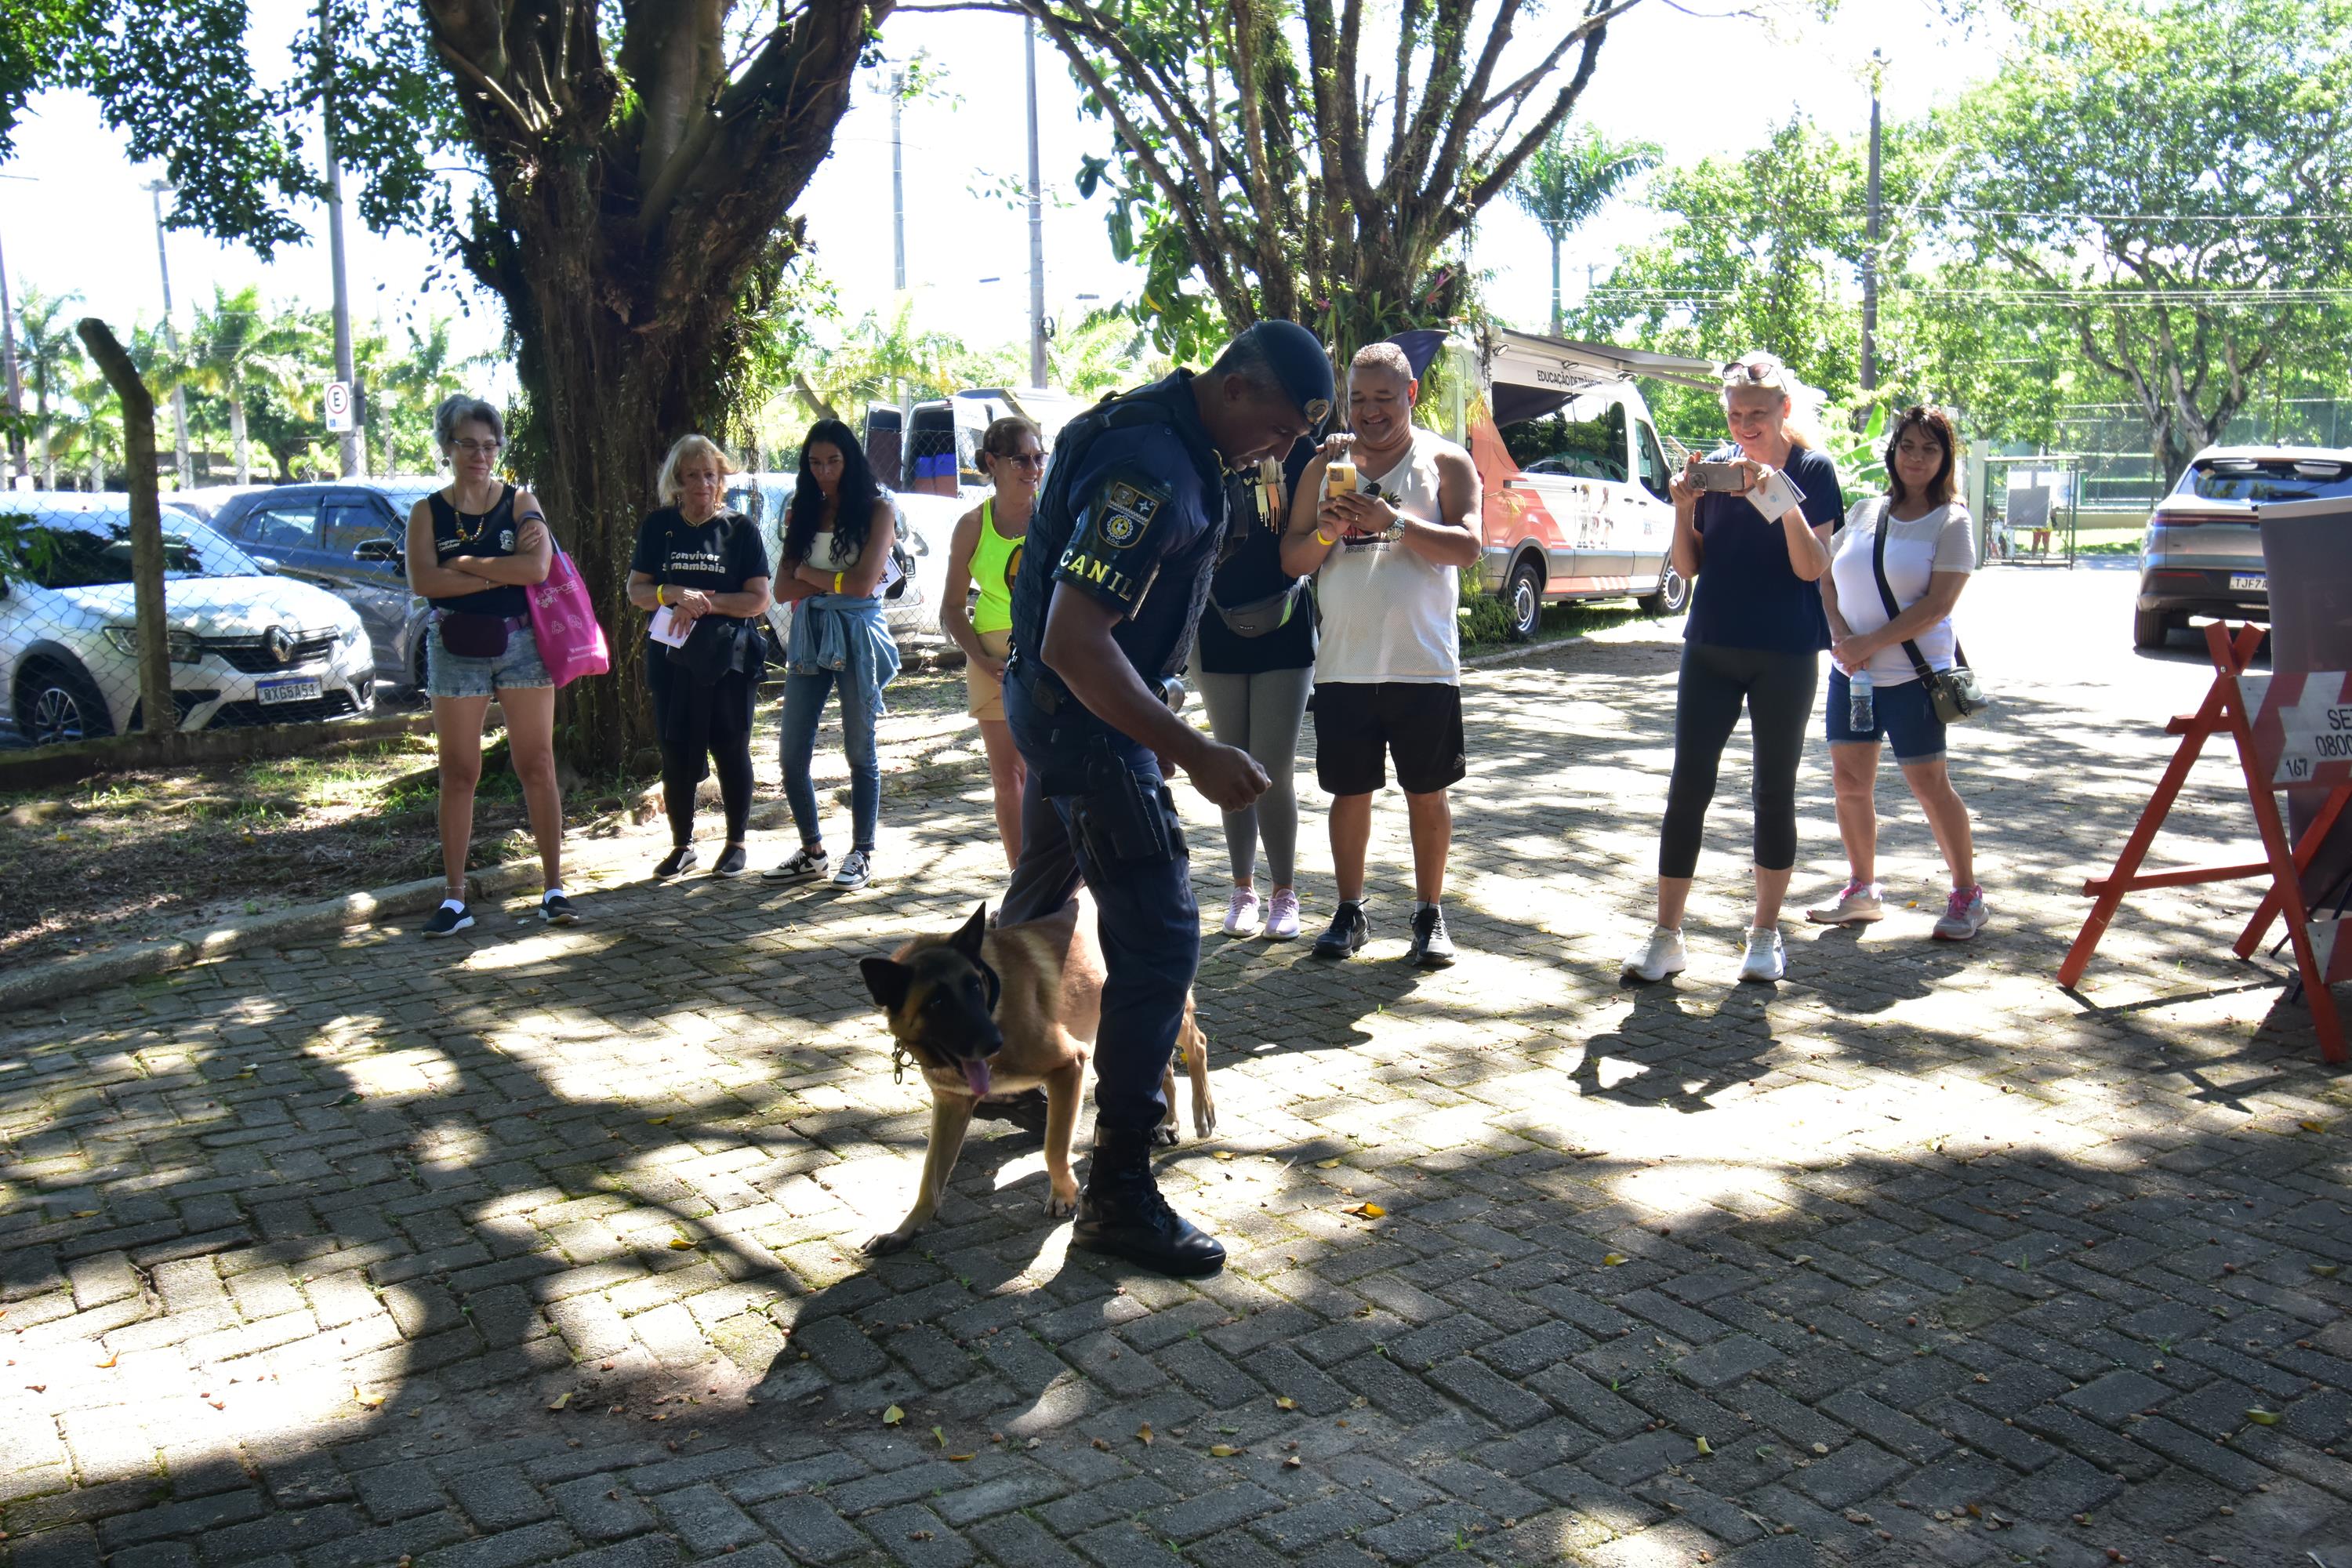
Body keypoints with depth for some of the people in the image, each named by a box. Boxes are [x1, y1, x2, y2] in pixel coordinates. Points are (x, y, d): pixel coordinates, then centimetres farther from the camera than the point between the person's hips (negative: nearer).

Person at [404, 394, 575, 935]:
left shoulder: (521, 502, 4)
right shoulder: (427, 513, 5)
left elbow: (537, 568, -12)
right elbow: (422, 581, -11)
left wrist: (464, 564, -10)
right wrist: (502, 574, -12)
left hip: (522, 643, 0)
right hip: (455, 650, 0)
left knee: (537, 767, -1)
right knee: (458, 774, 2)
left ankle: (553, 886, 5)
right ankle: (455, 898, 7)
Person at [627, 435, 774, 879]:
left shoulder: (740, 528, 0)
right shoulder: (658, 528, 7)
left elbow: (758, 599, -5)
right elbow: (636, 591, 4)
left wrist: (705, 602, -17)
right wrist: (675, 595, -16)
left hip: (729, 659, -2)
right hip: (671, 658, 2)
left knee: (731, 750, 5)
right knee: (675, 754, 6)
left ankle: (736, 844, 18)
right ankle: (682, 845, 20)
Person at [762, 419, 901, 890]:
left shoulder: (877, 509, -2)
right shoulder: (803, 512, 12)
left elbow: (864, 583, -12)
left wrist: (809, 573, -1)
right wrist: (836, 580, -9)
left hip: (857, 634, -5)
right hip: (809, 632, 5)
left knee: (860, 750, 4)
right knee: (793, 754, 3)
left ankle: (861, 854, 14)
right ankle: (812, 852, 18)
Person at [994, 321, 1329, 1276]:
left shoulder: (1168, 435, 6)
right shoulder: (1152, 472, -27)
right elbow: (1075, 643, -32)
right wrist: (1193, 753, -33)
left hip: (1059, 706, 11)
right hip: (1088, 716, -11)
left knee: (1040, 902, 25)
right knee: (1158, 938, -11)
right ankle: (1116, 1195, -5)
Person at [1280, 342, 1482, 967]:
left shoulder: (1445, 462, 2)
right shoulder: (1326, 468, 10)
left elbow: (1467, 546, -12)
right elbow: (1291, 559, 8)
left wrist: (1391, 521, -23)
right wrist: (1326, 533, -14)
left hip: (1424, 666, -2)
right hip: (1343, 667, 2)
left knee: (1427, 794, 5)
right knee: (1349, 792, 7)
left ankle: (1430, 915, 17)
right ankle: (1349, 911, 20)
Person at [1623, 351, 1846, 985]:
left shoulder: (1812, 469, -3)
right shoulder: (1714, 465, 5)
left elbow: (1812, 568, -13)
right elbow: (1689, 566, 6)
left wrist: (1782, 496, -24)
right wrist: (1683, 506, -11)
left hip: (1785, 655, -2)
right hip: (1711, 648, 3)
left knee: (1774, 791, 7)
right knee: (1688, 788, -1)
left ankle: (1765, 935, 19)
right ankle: (1666, 938, 4)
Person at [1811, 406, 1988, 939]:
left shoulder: (1952, 522, -5)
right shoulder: (1864, 512, 10)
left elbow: (1937, 605, -13)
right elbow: (1828, 580, 9)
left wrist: (1870, 643, -17)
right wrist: (1841, 636, -8)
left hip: (1913, 674, -5)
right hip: (1850, 671, 5)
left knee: (1930, 785, -2)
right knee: (1850, 781, 5)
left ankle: (1967, 895, 11)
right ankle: (1862, 890, 19)